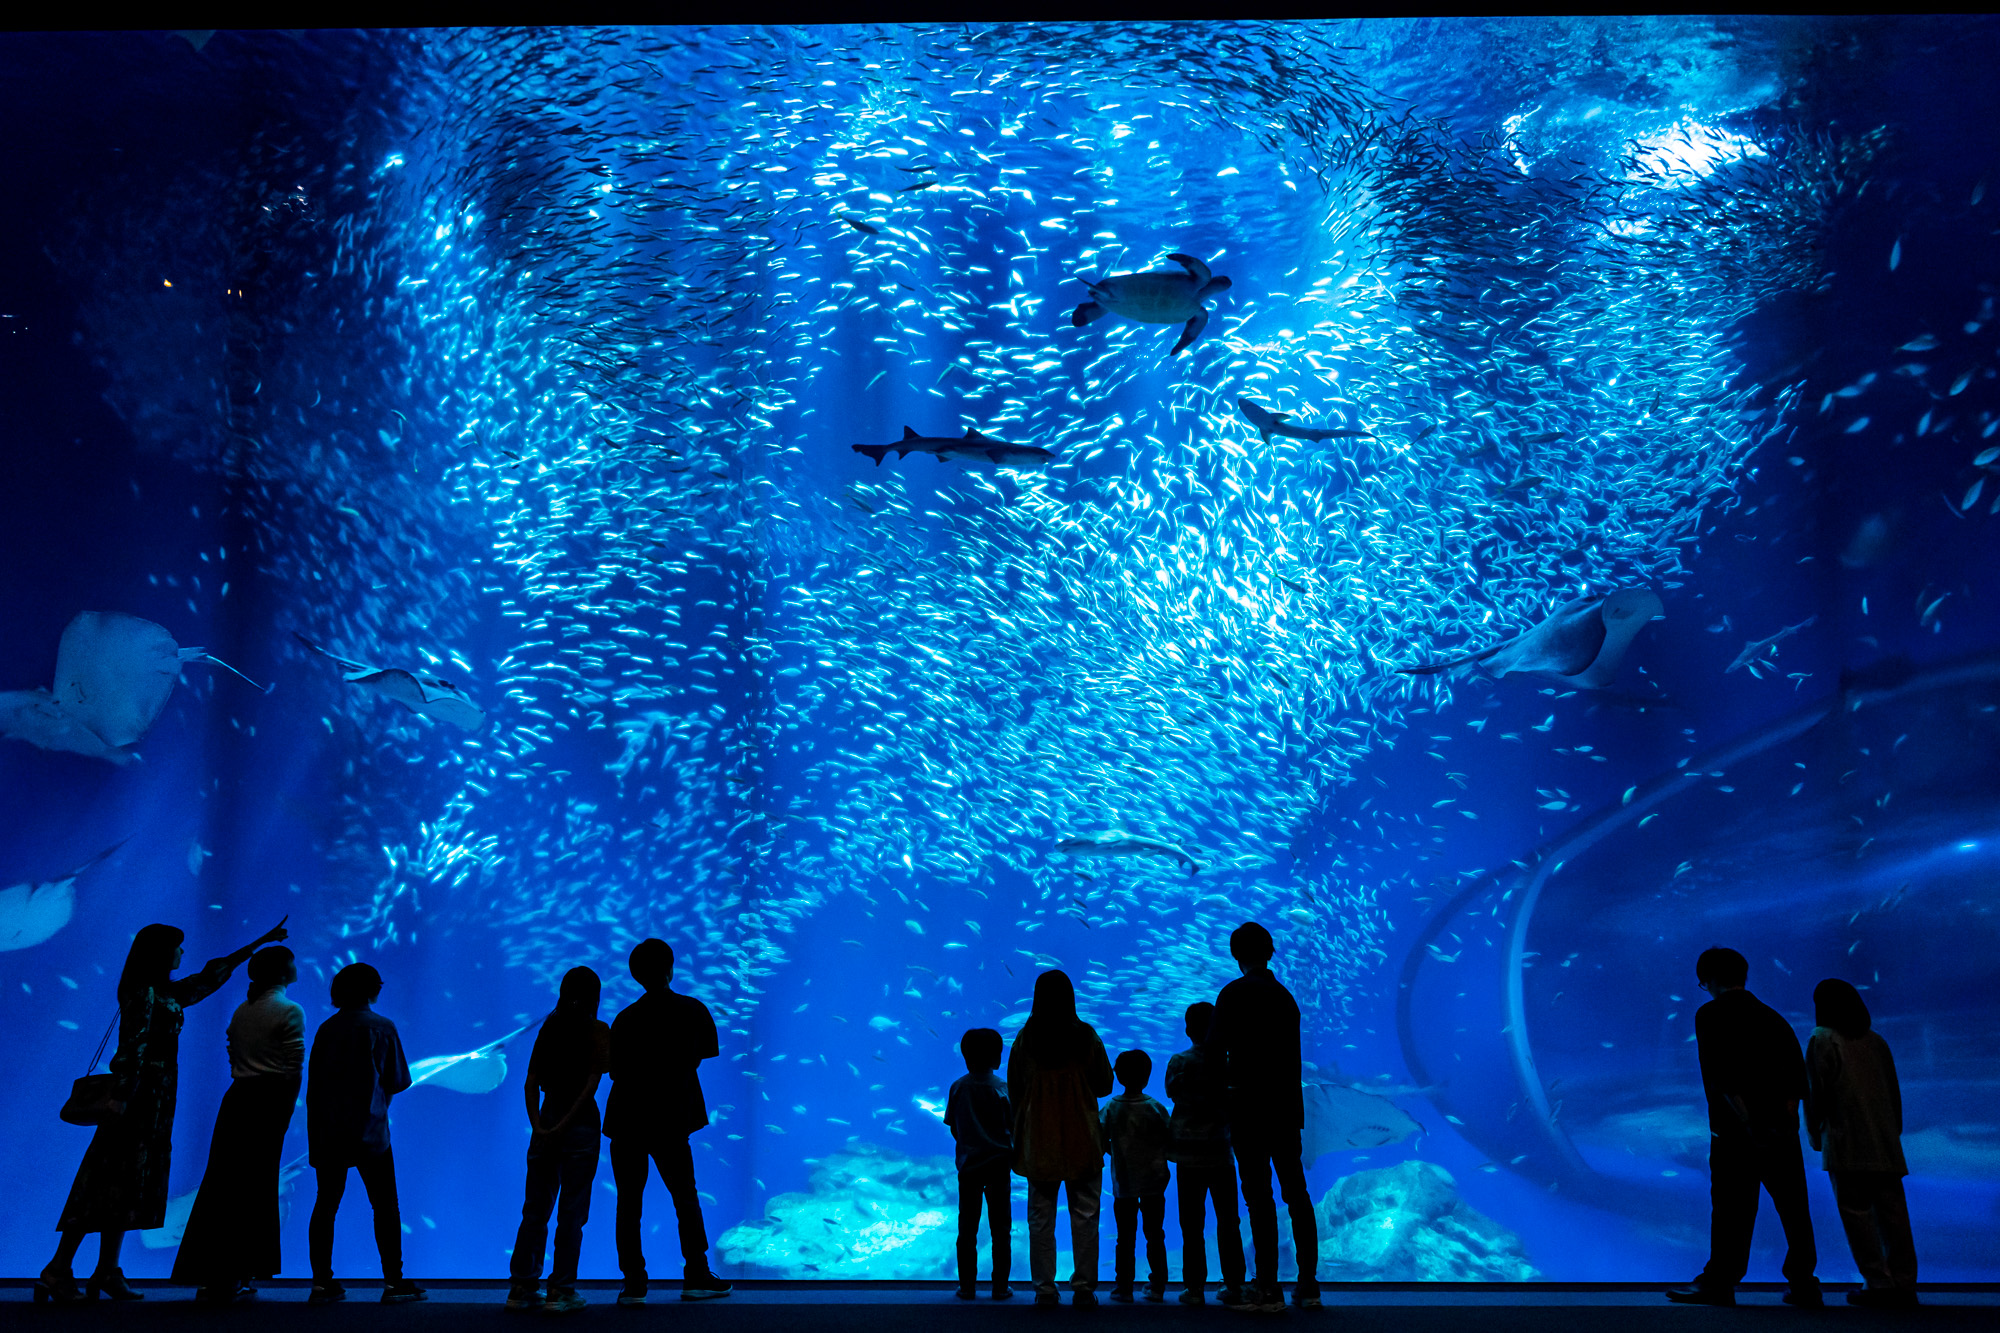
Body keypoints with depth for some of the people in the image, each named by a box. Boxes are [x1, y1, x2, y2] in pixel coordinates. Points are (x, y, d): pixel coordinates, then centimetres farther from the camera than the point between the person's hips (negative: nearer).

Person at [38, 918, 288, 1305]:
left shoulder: (167, 992, 15)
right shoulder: (144, 993, -11)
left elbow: (211, 975, 25)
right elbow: (132, 1047, -19)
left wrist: (260, 942, 31)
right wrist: (120, 1095, -25)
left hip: (154, 1100, 9)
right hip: (138, 1098, -9)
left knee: (126, 1184, 7)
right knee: (112, 1181, -9)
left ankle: (107, 1272, 9)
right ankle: (58, 1271, -6)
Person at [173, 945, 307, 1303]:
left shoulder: (241, 1011, 13)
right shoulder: (290, 1011, -6)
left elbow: (233, 1059, 12)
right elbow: (294, 1069, -9)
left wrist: (247, 1087, 15)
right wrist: (284, 1112, -1)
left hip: (236, 1099, 6)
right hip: (269, 1102, -6)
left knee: (222, 1184, 8)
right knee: (254, 1189, -1)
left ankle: (210, 1278, 12)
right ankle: (231, 1279, 1)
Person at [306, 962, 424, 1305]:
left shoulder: (326, 1029, 5)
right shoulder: (381, 1028, -4)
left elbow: (313, 1083, 8)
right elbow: (398, 1080, -1)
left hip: (326, 1131, 4)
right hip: (369, 1131, -4)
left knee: (325, 1205, 9)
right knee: (385, 1206, 2)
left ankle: (322, 1283, 9)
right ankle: (394, 1282, 2)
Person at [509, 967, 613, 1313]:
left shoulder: (548, 1027, 8)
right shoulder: (597, 1030, -5)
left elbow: (531, 1082, 2)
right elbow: (591, 1084, -13)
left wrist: (537, 1123, -4)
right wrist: (564, 1126, -11)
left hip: (546, 1120, 4)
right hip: (580, 1124, -4)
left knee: (535, 1210, 12)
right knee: (572, 1212, 3)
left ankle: (522, 1288, 15)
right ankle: (561, 1291, 4)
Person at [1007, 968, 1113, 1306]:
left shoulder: (1024, 1039, -4)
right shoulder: (1086, 1036, -6)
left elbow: (1014, 1089, 4)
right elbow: (1104, 1084, 2)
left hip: (1037, 1141, 1)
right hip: (1082, 1139, -1)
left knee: (1041, 1217, 7)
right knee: (1084, 1215, 7)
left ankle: (1045, 1289, 8)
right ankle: (1084, 1287, 7)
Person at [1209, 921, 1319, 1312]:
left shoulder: (1235, 993, -8)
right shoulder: (1285, 995, 12)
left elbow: (1215, 1049, -12)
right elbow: (1290, 1055, 13)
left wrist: (1229, 1078, 6)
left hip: (1251, 1107, -6)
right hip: (1287, 1106, 6)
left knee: (1259, 1196, -4)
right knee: (1296, 1193, 10)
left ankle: (1268, 1288, -3)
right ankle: (1308, 1284, 13)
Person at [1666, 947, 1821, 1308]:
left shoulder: (1711, 1015, -3)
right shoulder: (1773, 1018, 15)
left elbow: (1721, 1075, -14)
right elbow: (1797, 1074, 8)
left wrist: (1748, 1122, -16)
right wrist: (1788, 1114, 1)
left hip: (1735, 1130, -5)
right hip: (1780, 1131, 5)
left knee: (1732, 1209, 0)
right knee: (1793, 1208, 10)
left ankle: (1719, 1283, 6)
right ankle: (1803, 1285, 14)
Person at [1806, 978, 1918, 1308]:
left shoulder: (1822, 1040, -2)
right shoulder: (1876, 1041, 15)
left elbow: (1816, 1093, -5)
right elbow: (1894, 1093, 16)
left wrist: (1815, 1135, 7)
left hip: (1847, 1147, -6)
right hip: (1885, 1145, 6)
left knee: (1857, 1213, -3)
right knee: (1892, 1214, 6)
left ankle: (1879, 1283, -6)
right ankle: (1904, 1285, 6)